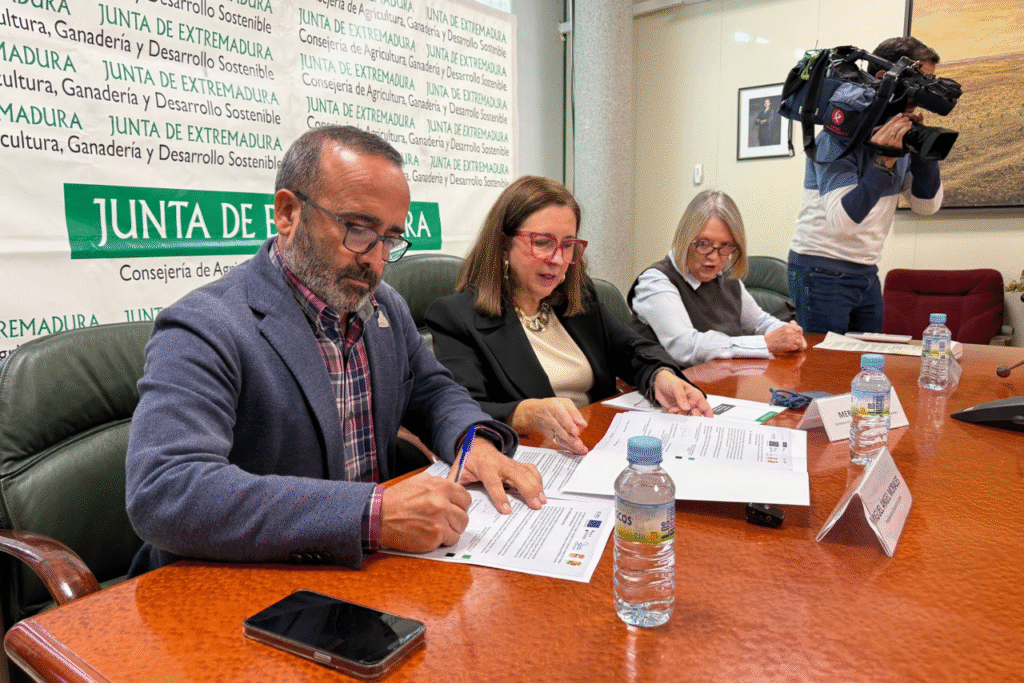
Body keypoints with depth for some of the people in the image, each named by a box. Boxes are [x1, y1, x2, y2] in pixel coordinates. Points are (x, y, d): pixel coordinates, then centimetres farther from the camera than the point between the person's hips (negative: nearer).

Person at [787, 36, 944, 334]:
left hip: (867, 272, 8)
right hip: (822, 272, -7)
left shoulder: (902, 133, 7)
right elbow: (841, 221, -28)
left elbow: (927, 206, 3)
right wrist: (884, 162, -34)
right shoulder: (841, 133, -16)